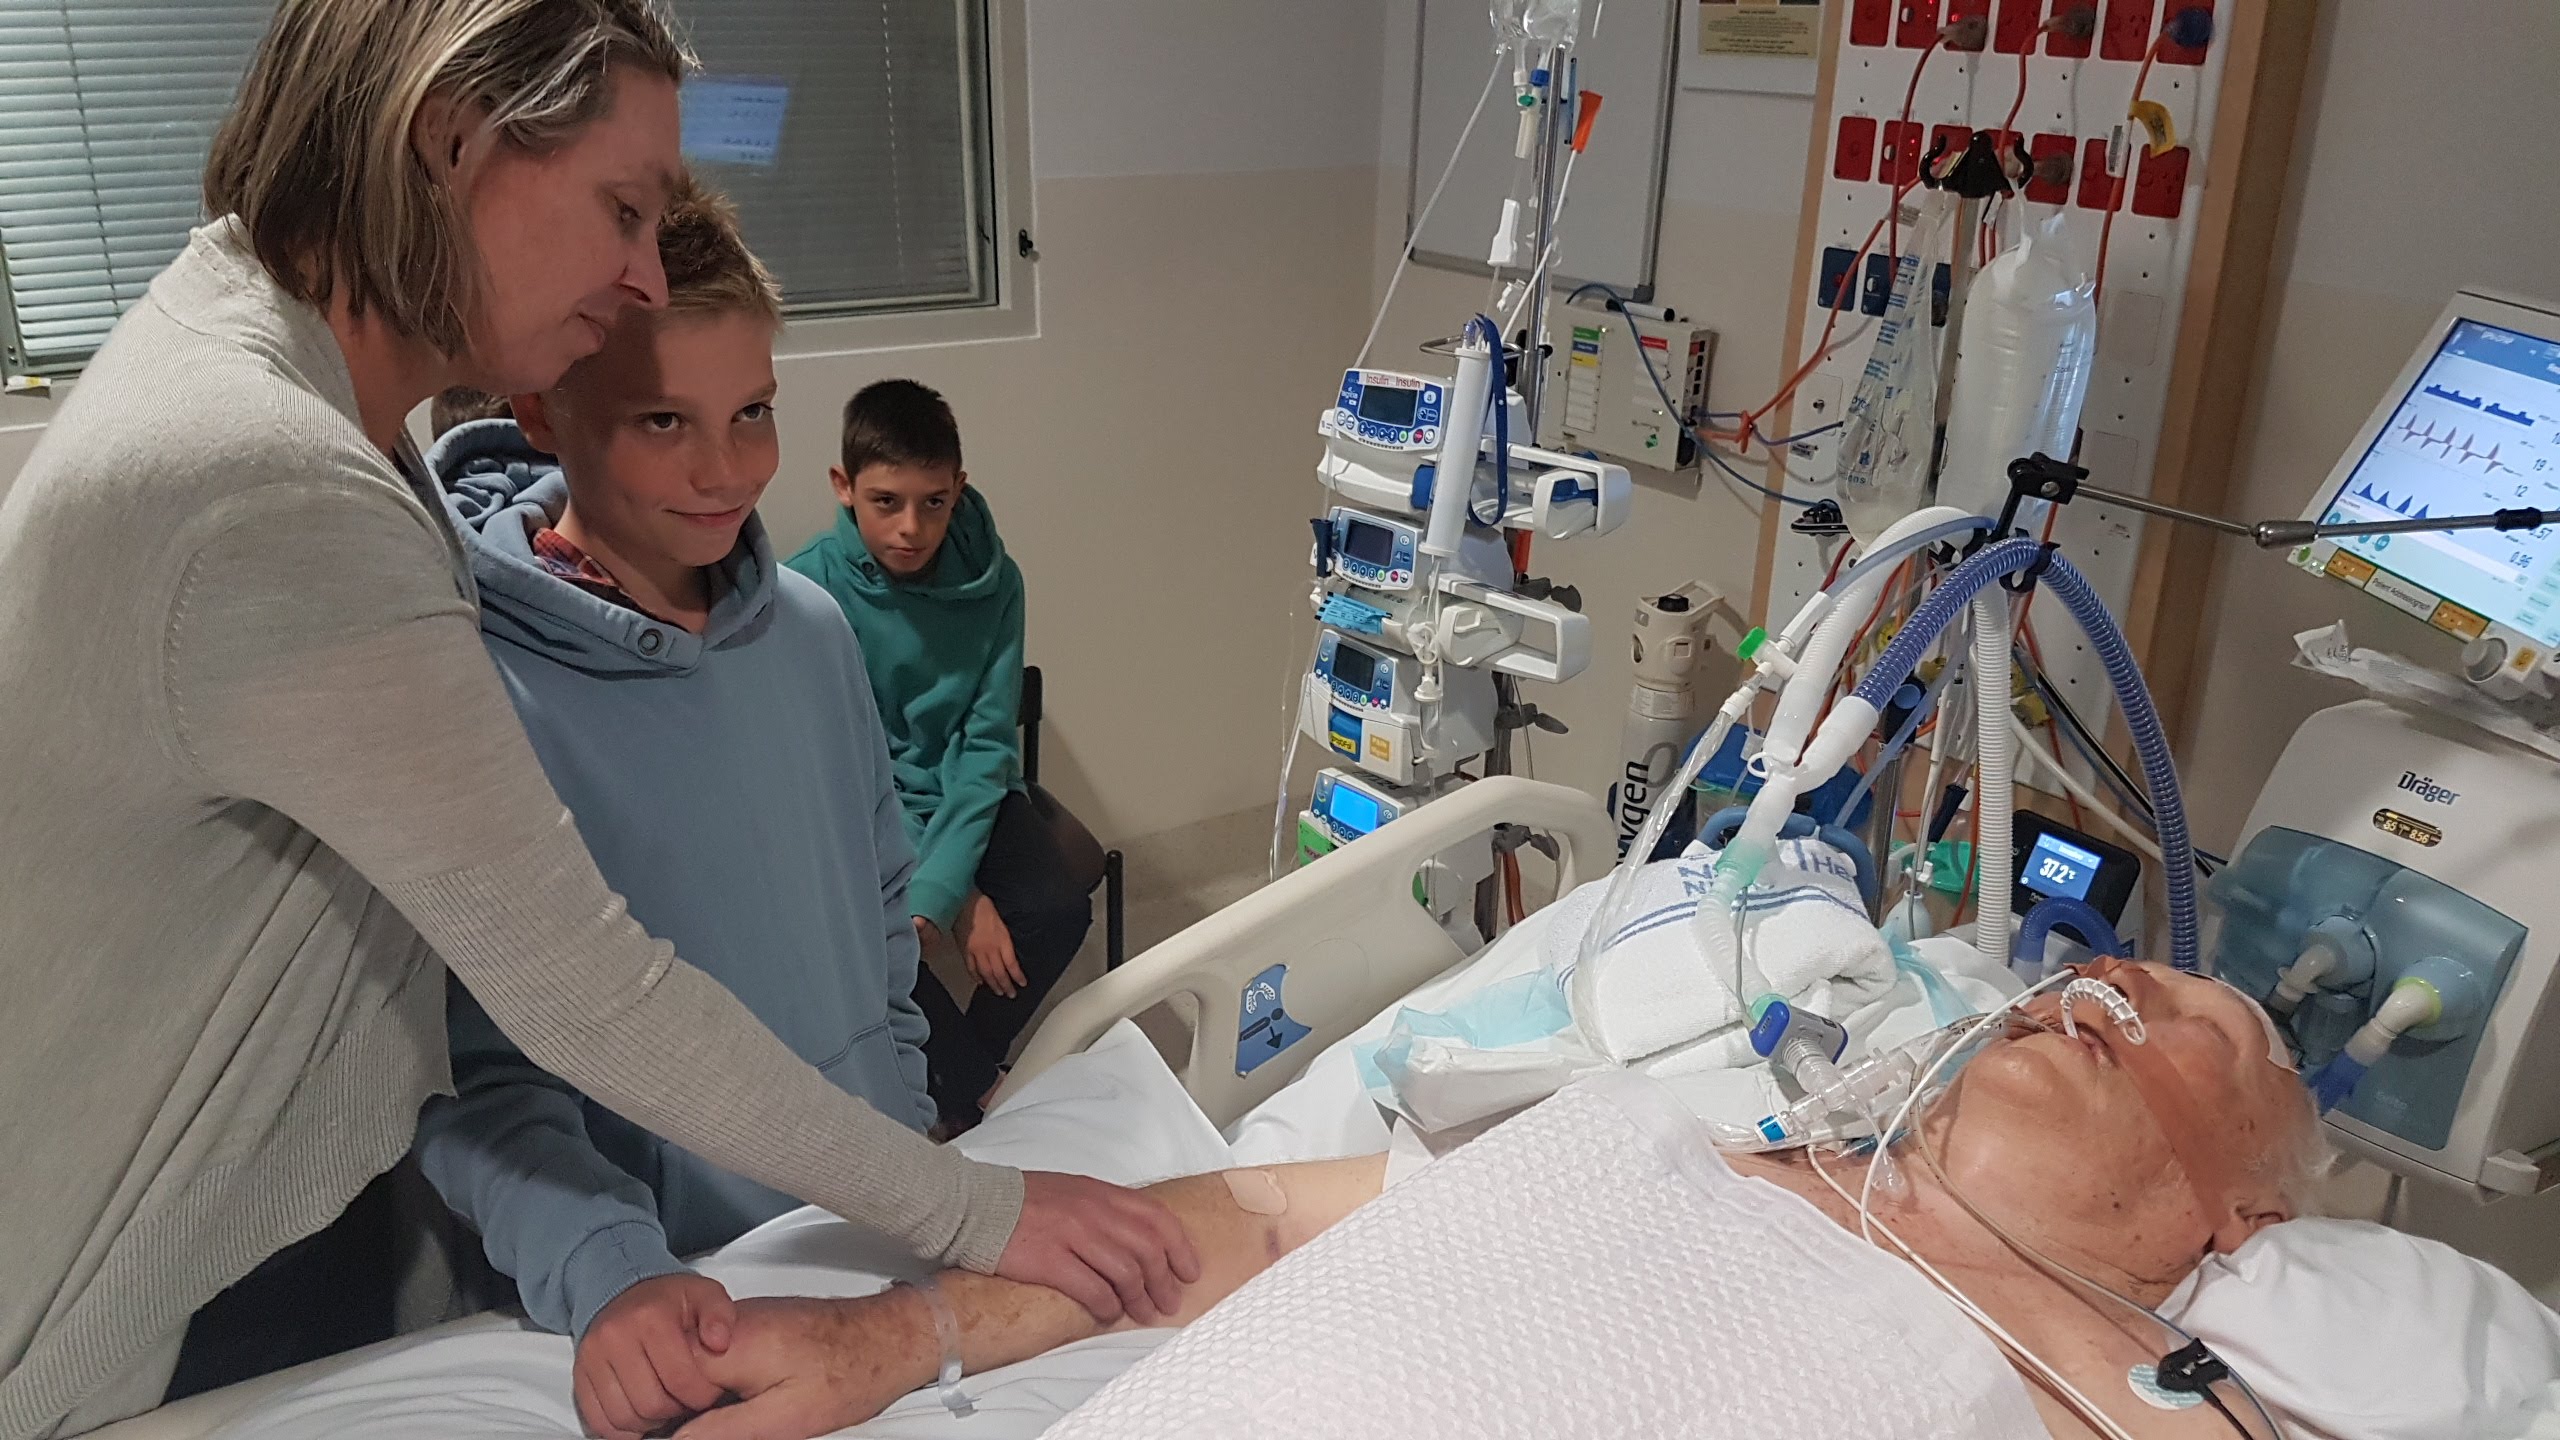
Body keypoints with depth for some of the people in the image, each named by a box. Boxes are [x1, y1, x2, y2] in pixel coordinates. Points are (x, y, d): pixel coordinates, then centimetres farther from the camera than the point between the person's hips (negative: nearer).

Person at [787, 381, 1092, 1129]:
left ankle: (957, 1073, 7)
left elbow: (986, 743, -11)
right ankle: (984, 1097, -2)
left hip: (969, 793, 2)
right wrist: (960, 894, -21)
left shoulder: (992, 579, -10)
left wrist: (935, 888, -24)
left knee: (1059, 910, -20)